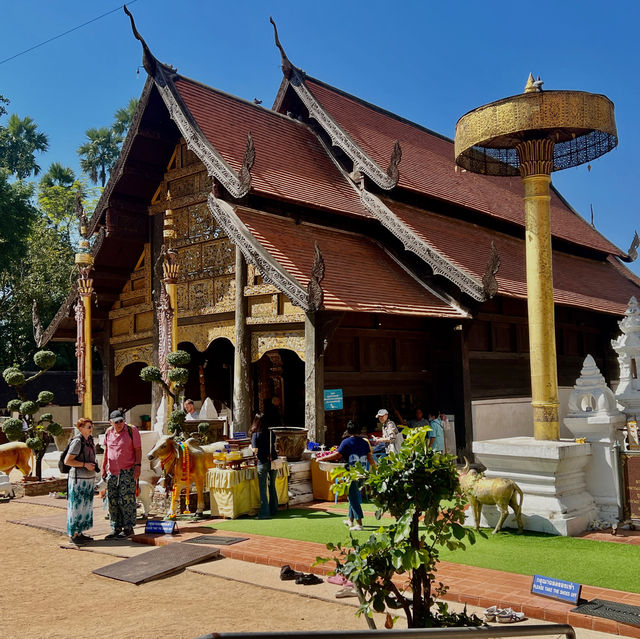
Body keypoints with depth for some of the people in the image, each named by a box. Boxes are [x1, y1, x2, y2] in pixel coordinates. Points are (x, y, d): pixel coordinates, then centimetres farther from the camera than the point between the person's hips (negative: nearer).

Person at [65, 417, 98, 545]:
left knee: (86, 506, 13)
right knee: (76, 506, -2)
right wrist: (85, 464, -20)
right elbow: (67, 461, -17)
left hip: (88, 479, 9)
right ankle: (73, 535, 6)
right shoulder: (77, 442, -15)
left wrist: (94, 467, 14)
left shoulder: (90, 440, 11)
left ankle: (79, 533, 22)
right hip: (78, 479, -9)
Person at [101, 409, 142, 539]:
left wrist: (138, 466, -14)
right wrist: (104, 467, 19)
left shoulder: (131, 430, -7)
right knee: (112, 500, 7)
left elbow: (138, 450, -6)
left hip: (128, 471, -5)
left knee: (126, 499, -6)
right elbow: (106, 450, 19)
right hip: (112, 472, 5)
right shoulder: (108, 432, 8)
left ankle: (128, 528, 3)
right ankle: (116, 528, 16)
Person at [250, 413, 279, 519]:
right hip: (273, 461, 4)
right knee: (272, 486, 16)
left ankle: (264, 512, 0)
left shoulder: (255, 434, -6)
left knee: (262, 488, 2)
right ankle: (273, 510, 22)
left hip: (263, 462, -4)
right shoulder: (270, 432, 6)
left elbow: (255, 450, -12)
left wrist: (251, 447, 8)